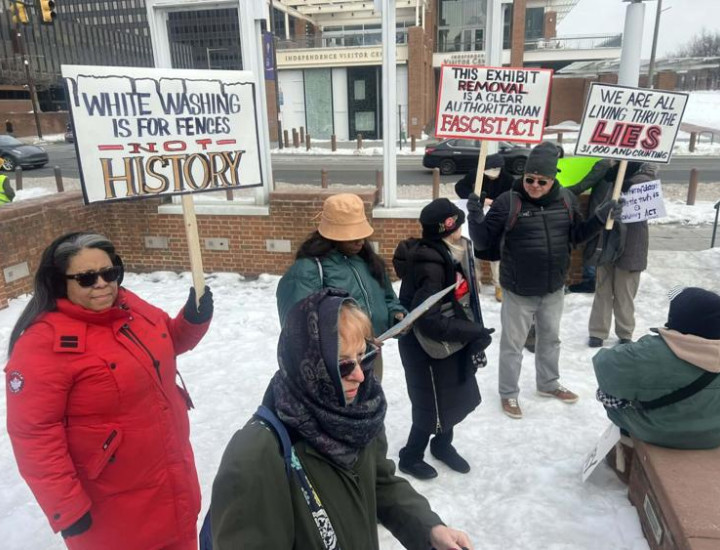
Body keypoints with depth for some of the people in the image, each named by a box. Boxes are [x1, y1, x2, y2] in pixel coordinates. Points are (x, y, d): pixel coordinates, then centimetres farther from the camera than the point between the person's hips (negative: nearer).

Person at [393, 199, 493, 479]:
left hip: (452, 343, 9)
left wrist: (474, 333, 4)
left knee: (456, 398, 22)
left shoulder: (450, 253, 0)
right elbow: (429, 321, -31)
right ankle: (410, 457, 32)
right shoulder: (430, 265, -29)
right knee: (432, 406, 9)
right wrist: (474, 332, -24)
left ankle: (443, 445, 47)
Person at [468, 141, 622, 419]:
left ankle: (548, 384, 46)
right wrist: (476, 218, -32)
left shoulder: (566, 200, -3)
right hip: (518, 291, -5)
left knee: (550, 338, 23)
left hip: (554, 289, 5)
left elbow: (576, 234, 12)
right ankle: (508, 394, 28)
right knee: (513, 344, 10)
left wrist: (600, 218, -3)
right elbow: (483, 242, -14)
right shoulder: (508, 202, -18)